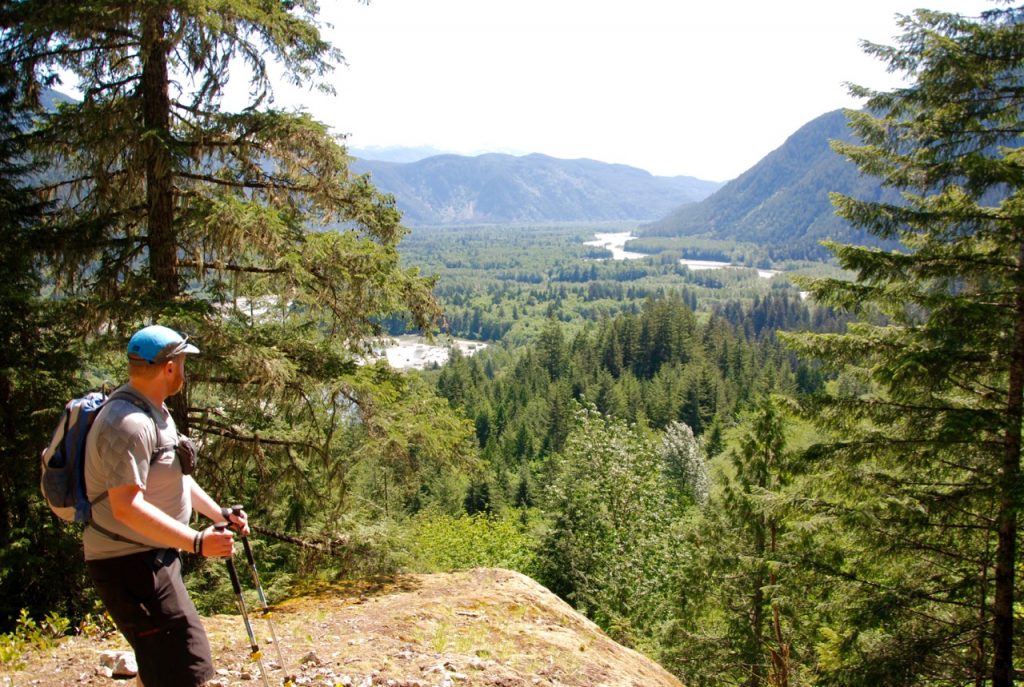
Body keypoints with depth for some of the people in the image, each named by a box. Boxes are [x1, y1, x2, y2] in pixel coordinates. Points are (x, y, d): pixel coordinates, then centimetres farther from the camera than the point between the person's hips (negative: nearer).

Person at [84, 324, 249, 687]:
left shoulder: (157, 413, 11)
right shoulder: (127, 423, -23)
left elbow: (178, 478, 20)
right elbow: (127, 506, -31)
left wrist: (221, 514, 14)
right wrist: (197, 542, -33)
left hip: (154, 557, 11)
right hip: (129, 563, -11)